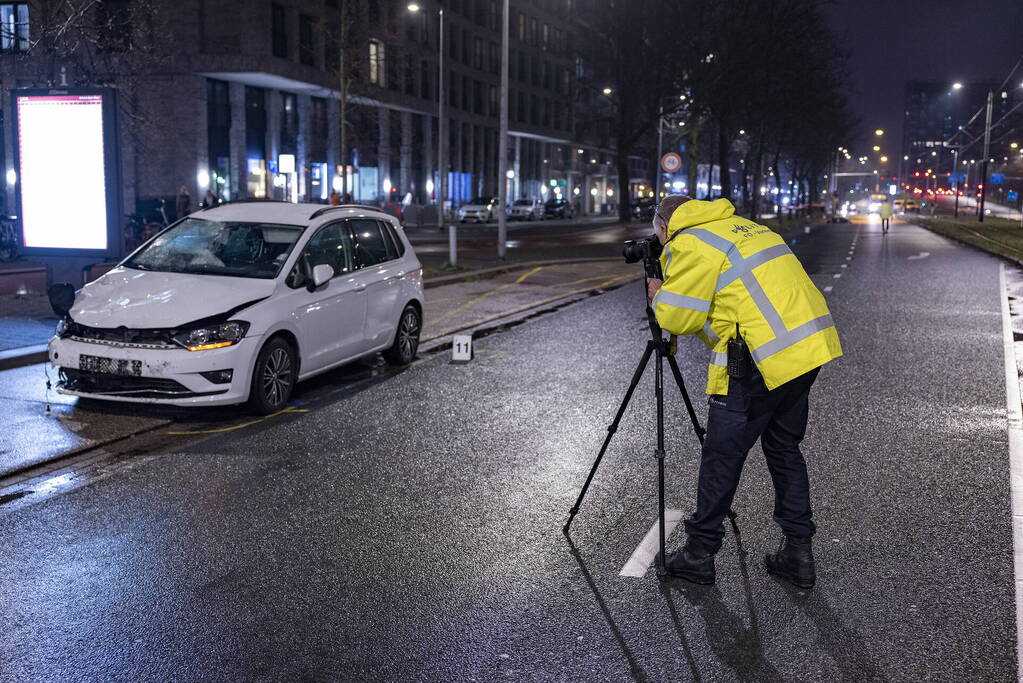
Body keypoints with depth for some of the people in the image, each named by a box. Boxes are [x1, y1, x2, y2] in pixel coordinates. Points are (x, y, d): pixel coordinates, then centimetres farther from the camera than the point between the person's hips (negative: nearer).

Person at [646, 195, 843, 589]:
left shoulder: (690, 243, -5)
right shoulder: (740, 227, 23)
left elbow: (677, 317, -8)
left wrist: (659, 296, 12)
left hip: (760, 357, -9)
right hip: (810, 345, 9)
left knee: (723, 453, 4)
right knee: (784, 447, 19)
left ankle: (700, 553, 15)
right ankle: (798, 552, 23)